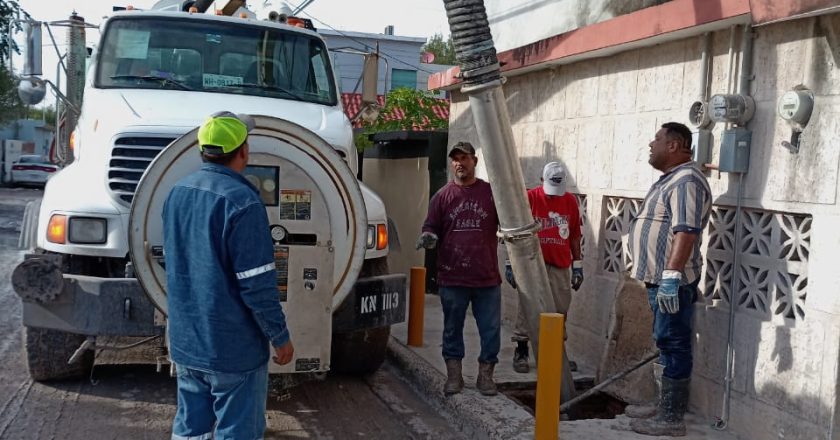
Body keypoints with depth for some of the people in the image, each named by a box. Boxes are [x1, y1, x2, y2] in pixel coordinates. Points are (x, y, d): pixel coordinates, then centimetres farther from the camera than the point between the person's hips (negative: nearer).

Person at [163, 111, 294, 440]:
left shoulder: (177, 193, 4)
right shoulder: (240, 200, -21)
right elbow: (257, 285, -21)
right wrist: (280, 337, -9)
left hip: (185, 342, 7)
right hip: (232, 349, -7)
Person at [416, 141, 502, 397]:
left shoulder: (492, 193, 5)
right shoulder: (443, 196, 6)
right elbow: (431, 227, 9)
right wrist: (427, 237, -14)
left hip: (487, 278, 0)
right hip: (452, 277, 1)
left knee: (491, 329, 4)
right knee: (452, 329, 10)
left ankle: (486, 375, 18)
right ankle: (453, 374, 23)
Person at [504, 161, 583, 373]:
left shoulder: (570, 201, 6)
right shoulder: (529, 198, -4)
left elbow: (574, 236, 12)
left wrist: (577, 266, 11)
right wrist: (510, 263, -2)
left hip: (561, 267, 3)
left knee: (560, 311, 5)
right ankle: (521, 352, 6)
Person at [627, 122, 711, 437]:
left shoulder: (686, 181, -15)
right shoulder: (670, 179, 19)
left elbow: (686, 231, -26)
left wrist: (671, 275, -31)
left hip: (671, 279, -11)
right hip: (659, 277, 11)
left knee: (673, 345, -6)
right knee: (667, 344, 16)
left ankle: (671, 419, -2)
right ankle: (667, 405, 25)